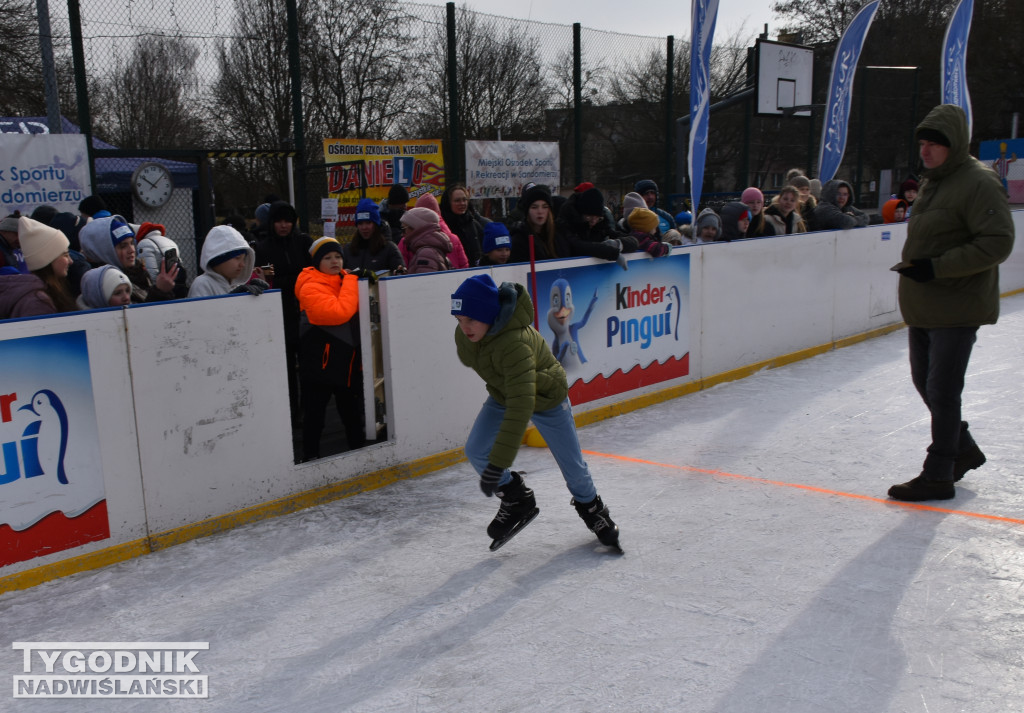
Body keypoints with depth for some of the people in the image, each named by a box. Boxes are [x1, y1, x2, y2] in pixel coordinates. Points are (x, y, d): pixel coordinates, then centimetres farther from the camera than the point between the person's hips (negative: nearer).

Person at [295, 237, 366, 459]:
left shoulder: (345, 278, 8)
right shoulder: (311, 287, -15)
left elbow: (359, 310, 16)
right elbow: (339, 312, -28)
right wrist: (351, 281, -19)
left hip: (348, 359, 7)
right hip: (320, 360, -7)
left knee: (352, 410, 19)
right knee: (315, 413, 5)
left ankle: (359, 447, 33)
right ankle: (310, 455, 19)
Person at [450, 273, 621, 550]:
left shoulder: (515, 343, -44)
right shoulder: (465, 335, -21)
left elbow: (521, 407, -48)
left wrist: (498, 463, -50)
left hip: (546, 399, -6)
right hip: (503, 395, 6)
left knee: (572, 464, 7)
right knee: (475, 451, -13)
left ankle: (590, 506, 40)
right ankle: (518, 501, 11)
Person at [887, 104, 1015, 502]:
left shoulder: (978, 183, -15)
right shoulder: (931, 181, 14)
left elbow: (998, 243, -21)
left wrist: (937, 267, -25)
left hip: (957, 307, -9)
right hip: (922, 305, 9)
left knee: (941, 390, -4)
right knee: (924, 381, 17)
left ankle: (938, 476, 7)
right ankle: (964, 450, 36)